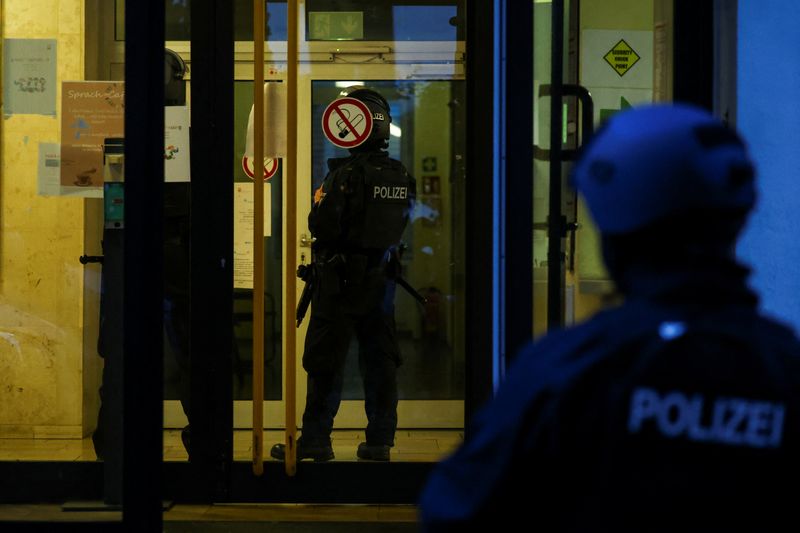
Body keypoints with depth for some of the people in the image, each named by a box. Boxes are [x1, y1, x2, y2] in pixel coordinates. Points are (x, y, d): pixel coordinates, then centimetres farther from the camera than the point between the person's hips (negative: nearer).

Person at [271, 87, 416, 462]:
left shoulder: (345, 175, -17)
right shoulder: (402, 176, 3)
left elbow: (323, 228, -18)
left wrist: (319, 204, 1)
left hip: (342, 279, -6)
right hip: (382, 276, 6)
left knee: (325, 360, 1)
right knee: (380, 358, 10)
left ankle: (315, 440, 4)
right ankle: (380, 440, 13)